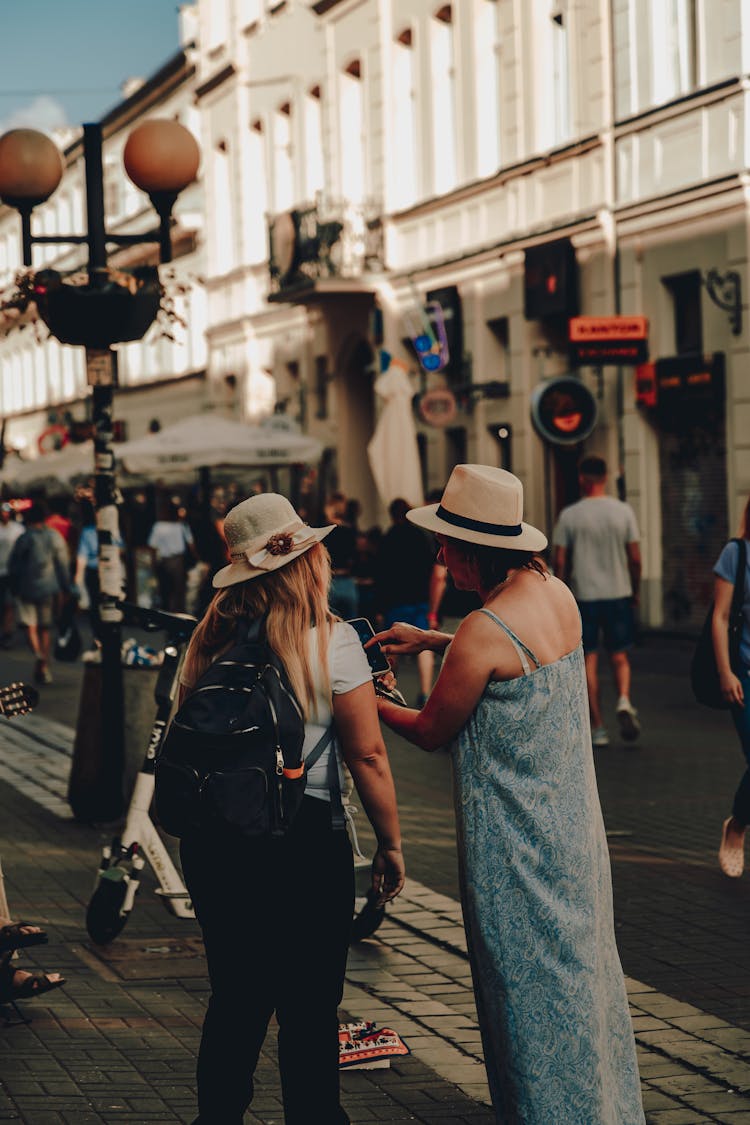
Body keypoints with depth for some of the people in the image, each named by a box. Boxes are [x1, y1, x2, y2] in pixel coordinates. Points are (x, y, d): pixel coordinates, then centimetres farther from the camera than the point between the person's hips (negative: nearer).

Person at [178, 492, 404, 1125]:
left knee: (235, 1001, 18)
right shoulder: (330, 640, -10)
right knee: (309, 1011, 7)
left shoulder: (212, 637, 2)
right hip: (302, 838, -5)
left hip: (212, 842, 5)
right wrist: (390, 844, -1)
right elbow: (367, 756, -11)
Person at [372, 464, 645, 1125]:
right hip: (574, 824, 8)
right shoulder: (557, 594, -1)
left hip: (516, 843, -8)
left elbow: (431, 733, -10)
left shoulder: (482, 634, -24)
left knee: (528, 986, 5)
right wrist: (432, 641, 16)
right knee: (580, 967, 19)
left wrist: (373, 702, 8)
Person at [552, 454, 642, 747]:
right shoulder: (624, 511, -2)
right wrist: (635, 591, 12)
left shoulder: (569, 515, -5)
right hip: (618, 592, 1)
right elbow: (635, 558, -1)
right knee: (619, 656, 14)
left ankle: (598, 727, 4)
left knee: (589, 660, 6)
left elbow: (559, 561, -4)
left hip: (584, 595, -1)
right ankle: (623, 700, -15)